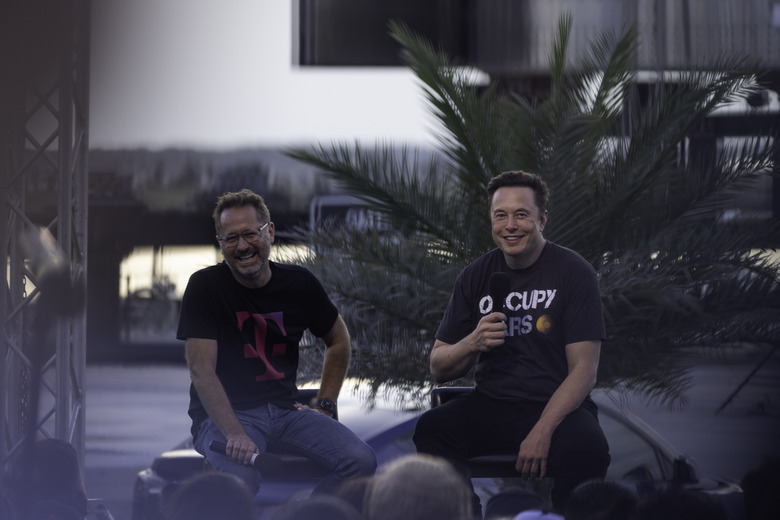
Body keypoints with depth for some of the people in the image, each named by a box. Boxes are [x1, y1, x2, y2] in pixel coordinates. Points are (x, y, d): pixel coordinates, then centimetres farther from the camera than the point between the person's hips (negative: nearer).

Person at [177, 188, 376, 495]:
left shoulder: (299, 284, 4)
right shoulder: (205, 287, -8)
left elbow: (339, 341, 22)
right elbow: (201, 371, -15)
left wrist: (325, 405, 10)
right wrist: (235, 435, -28)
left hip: (285, 409, 4)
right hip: (225, 415, -4)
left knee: (361, 461, -20)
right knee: (240, 477, -38)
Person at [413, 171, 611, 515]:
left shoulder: (574, 273, -2)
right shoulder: (476, 276, 8)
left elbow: (584, 370, -8)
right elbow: (438, 369, 11)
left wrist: (542, 432, -22)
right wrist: (472, 343, -12)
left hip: (557, 408, -3)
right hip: (491, 406, 3)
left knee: (587, 447, -36)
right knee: (430, 429, -27)